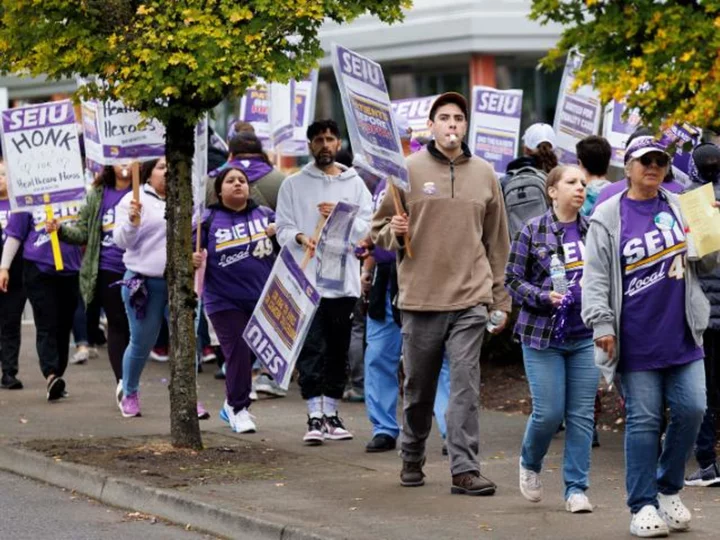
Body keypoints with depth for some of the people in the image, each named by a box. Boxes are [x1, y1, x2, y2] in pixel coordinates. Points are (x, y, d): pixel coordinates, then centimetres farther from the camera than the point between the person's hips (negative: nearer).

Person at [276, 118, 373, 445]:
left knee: (338, 351, 8)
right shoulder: (294, 185, 7)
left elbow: (368, 228, 4)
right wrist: (300, 237, -17)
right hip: (307, 279, -2)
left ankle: (331, 413, 16)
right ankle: (315, 416, -8)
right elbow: (282, 228, 3)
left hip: (345, 280, 2)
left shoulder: (355, 184, 11)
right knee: (311, 350, -7)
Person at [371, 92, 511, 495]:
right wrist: (394, 232, -15)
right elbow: (379, 230, 9)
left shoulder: (484, 175, 9)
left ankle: (465, 469, -8)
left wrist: (500, 300, 11)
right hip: (420, 297, 0)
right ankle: (412, 459, 29)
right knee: (419, 387, 10)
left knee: (466, 385, -8)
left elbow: (498, 243, 13)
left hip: (470, 299, 0)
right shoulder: (409, 171, 2)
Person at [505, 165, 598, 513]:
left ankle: (576, 488, 9)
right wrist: (544, 297, -15)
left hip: (586, 336, 3)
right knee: (549, 412, -5)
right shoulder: (533, 232, -2)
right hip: (543, 335, -3)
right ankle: (530, 464, 25)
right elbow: (513, 280, -1)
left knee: (582, 414, 1)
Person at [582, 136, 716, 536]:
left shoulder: (679, 208, 10)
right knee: (644, 420, -1)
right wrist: (602, 324, -11)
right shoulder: (609, 217, -1)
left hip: (682, 335, 3)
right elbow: (596, 277, -2)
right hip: (636, 341, -3)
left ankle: (669, 490, 19)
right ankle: (643, 506, 7)